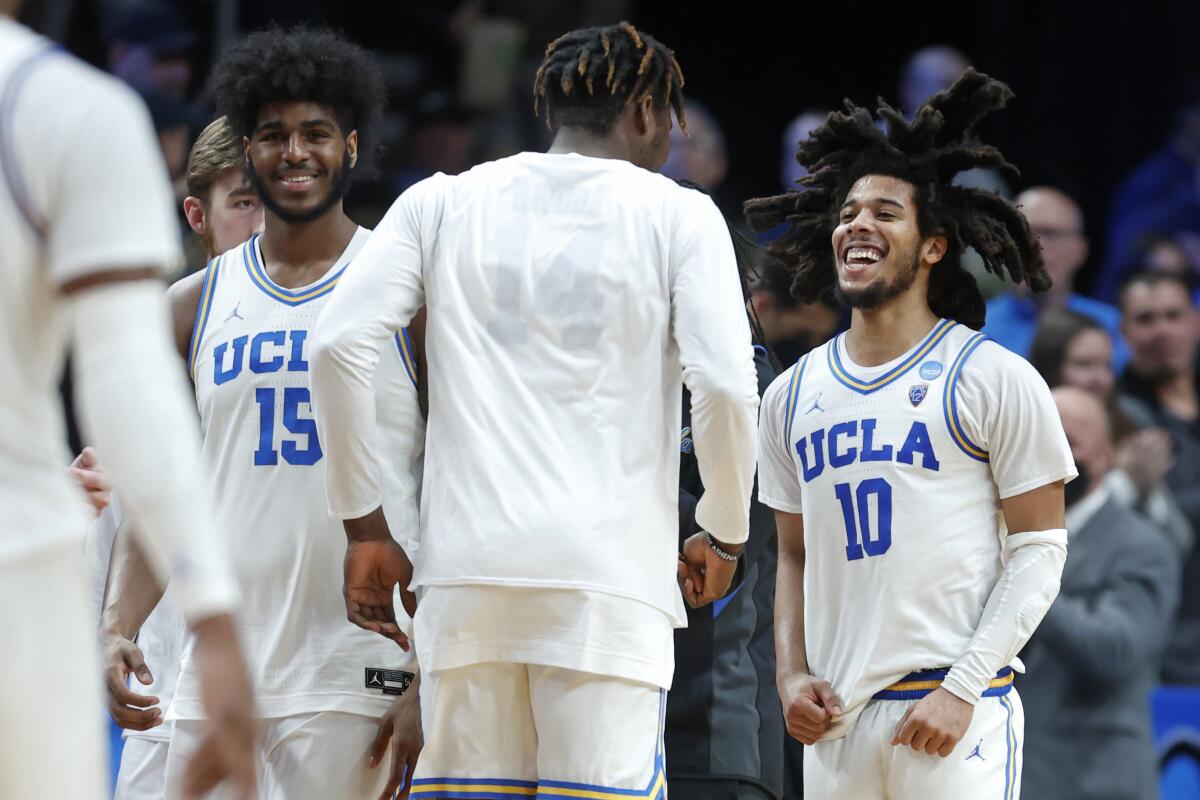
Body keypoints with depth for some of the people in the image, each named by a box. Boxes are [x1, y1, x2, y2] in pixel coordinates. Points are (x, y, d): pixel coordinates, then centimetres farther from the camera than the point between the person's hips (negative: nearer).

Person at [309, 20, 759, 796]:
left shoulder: (444, 202, 13)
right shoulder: (677, 215, 6)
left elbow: (339, 345, 3)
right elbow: (725, 387, -5)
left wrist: (365, 527, 9)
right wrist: (723, 536, 11)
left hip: (466, 576, 3)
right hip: (608, 578, -3)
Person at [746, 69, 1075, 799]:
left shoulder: (995, 379, -1)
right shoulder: (795, 394, 15)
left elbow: (1038, 551, -4)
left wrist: (963, 689, -12)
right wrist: (793, 674, 4)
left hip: (956, 713, -5)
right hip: (835, 721, 5)